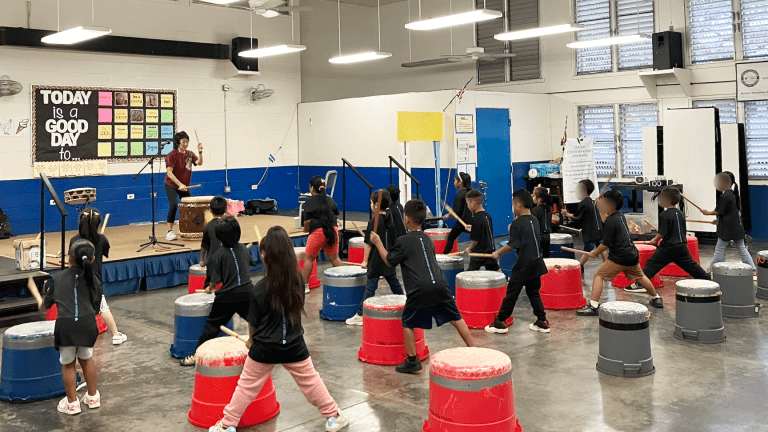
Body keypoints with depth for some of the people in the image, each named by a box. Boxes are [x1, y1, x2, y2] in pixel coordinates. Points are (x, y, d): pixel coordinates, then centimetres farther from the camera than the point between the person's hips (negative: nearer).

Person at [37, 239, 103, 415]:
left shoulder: (58, 278, 11)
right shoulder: (94, 280, 13)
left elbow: (45, 305, 20)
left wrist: (40, 303, 43)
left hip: (65, 325, -2)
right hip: (88, 323, 2)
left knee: (68, 364, 17)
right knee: (86, 359, 24)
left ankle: (72, 403, 29)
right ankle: (93, 397, 35)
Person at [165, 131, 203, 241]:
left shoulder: (189, 154, 1)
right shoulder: (171, 155, -16)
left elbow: (199, 163, -15)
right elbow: (169, 173, -23)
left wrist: (200, 152, -31)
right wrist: (180, 184, -32)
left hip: (184, 185, 6)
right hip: (172, 185, -6)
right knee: (173, 205, -24)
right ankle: (170, 231, -18)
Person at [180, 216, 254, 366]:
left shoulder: (218, 255, -11)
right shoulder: (243, 249, 3)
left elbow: (215, 280, -12)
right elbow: (251, 262, 23)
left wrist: (210, 288, 9)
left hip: (227, 297, -4)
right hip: (246, 291, 4)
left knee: (212, 325, 5)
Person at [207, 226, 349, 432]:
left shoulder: (259, 289, -17)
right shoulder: (299, 280, -10)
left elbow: (253, 323, -5)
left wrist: (251, 340, 15)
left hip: (264, 349, -2)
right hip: (294, 346, 2)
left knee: (247, 386, 13)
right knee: (311, 381, 17)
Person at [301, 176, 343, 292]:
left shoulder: (310, 202, -4)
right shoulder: (330, 200, 11)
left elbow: (307, 220, -8)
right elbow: (336, 215, 16)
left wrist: (306, 229, 9)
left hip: (318, 231, -5)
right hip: (333, 230, 5)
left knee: (308, 258, 6)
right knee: (334, 257, 14)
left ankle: (304, 285, 7)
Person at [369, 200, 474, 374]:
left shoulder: (404, 241, -1)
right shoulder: (427, 239, 19)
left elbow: (389, 261, 8)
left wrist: (378, 243, 17)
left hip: (420, 289, -6)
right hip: (440, 285, 6)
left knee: (408, 323, 10)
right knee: (455, 318, 14)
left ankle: (412, 361, 10)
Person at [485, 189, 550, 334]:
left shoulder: (517, 223, -13)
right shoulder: (535, 220, 10)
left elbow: (512, 245, -16)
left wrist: (498, 253, -3)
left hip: (523, 264, -7)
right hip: (536, 262, 7)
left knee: (511, 293, -1)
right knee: (534, 292, 16)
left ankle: (500, 322, 5)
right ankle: (542, 322, 15)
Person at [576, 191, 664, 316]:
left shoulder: (611, 221, -15)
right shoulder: (620, 216, 10)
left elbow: (606, 244, -15)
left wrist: (595, 252, -1)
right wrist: (601, 210, 20)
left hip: (619, 257, -9)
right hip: (632, 255, 9)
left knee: (599, 275, -5)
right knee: (640, 276, 29)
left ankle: (593, 306, -13)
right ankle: (656, 298, 45)